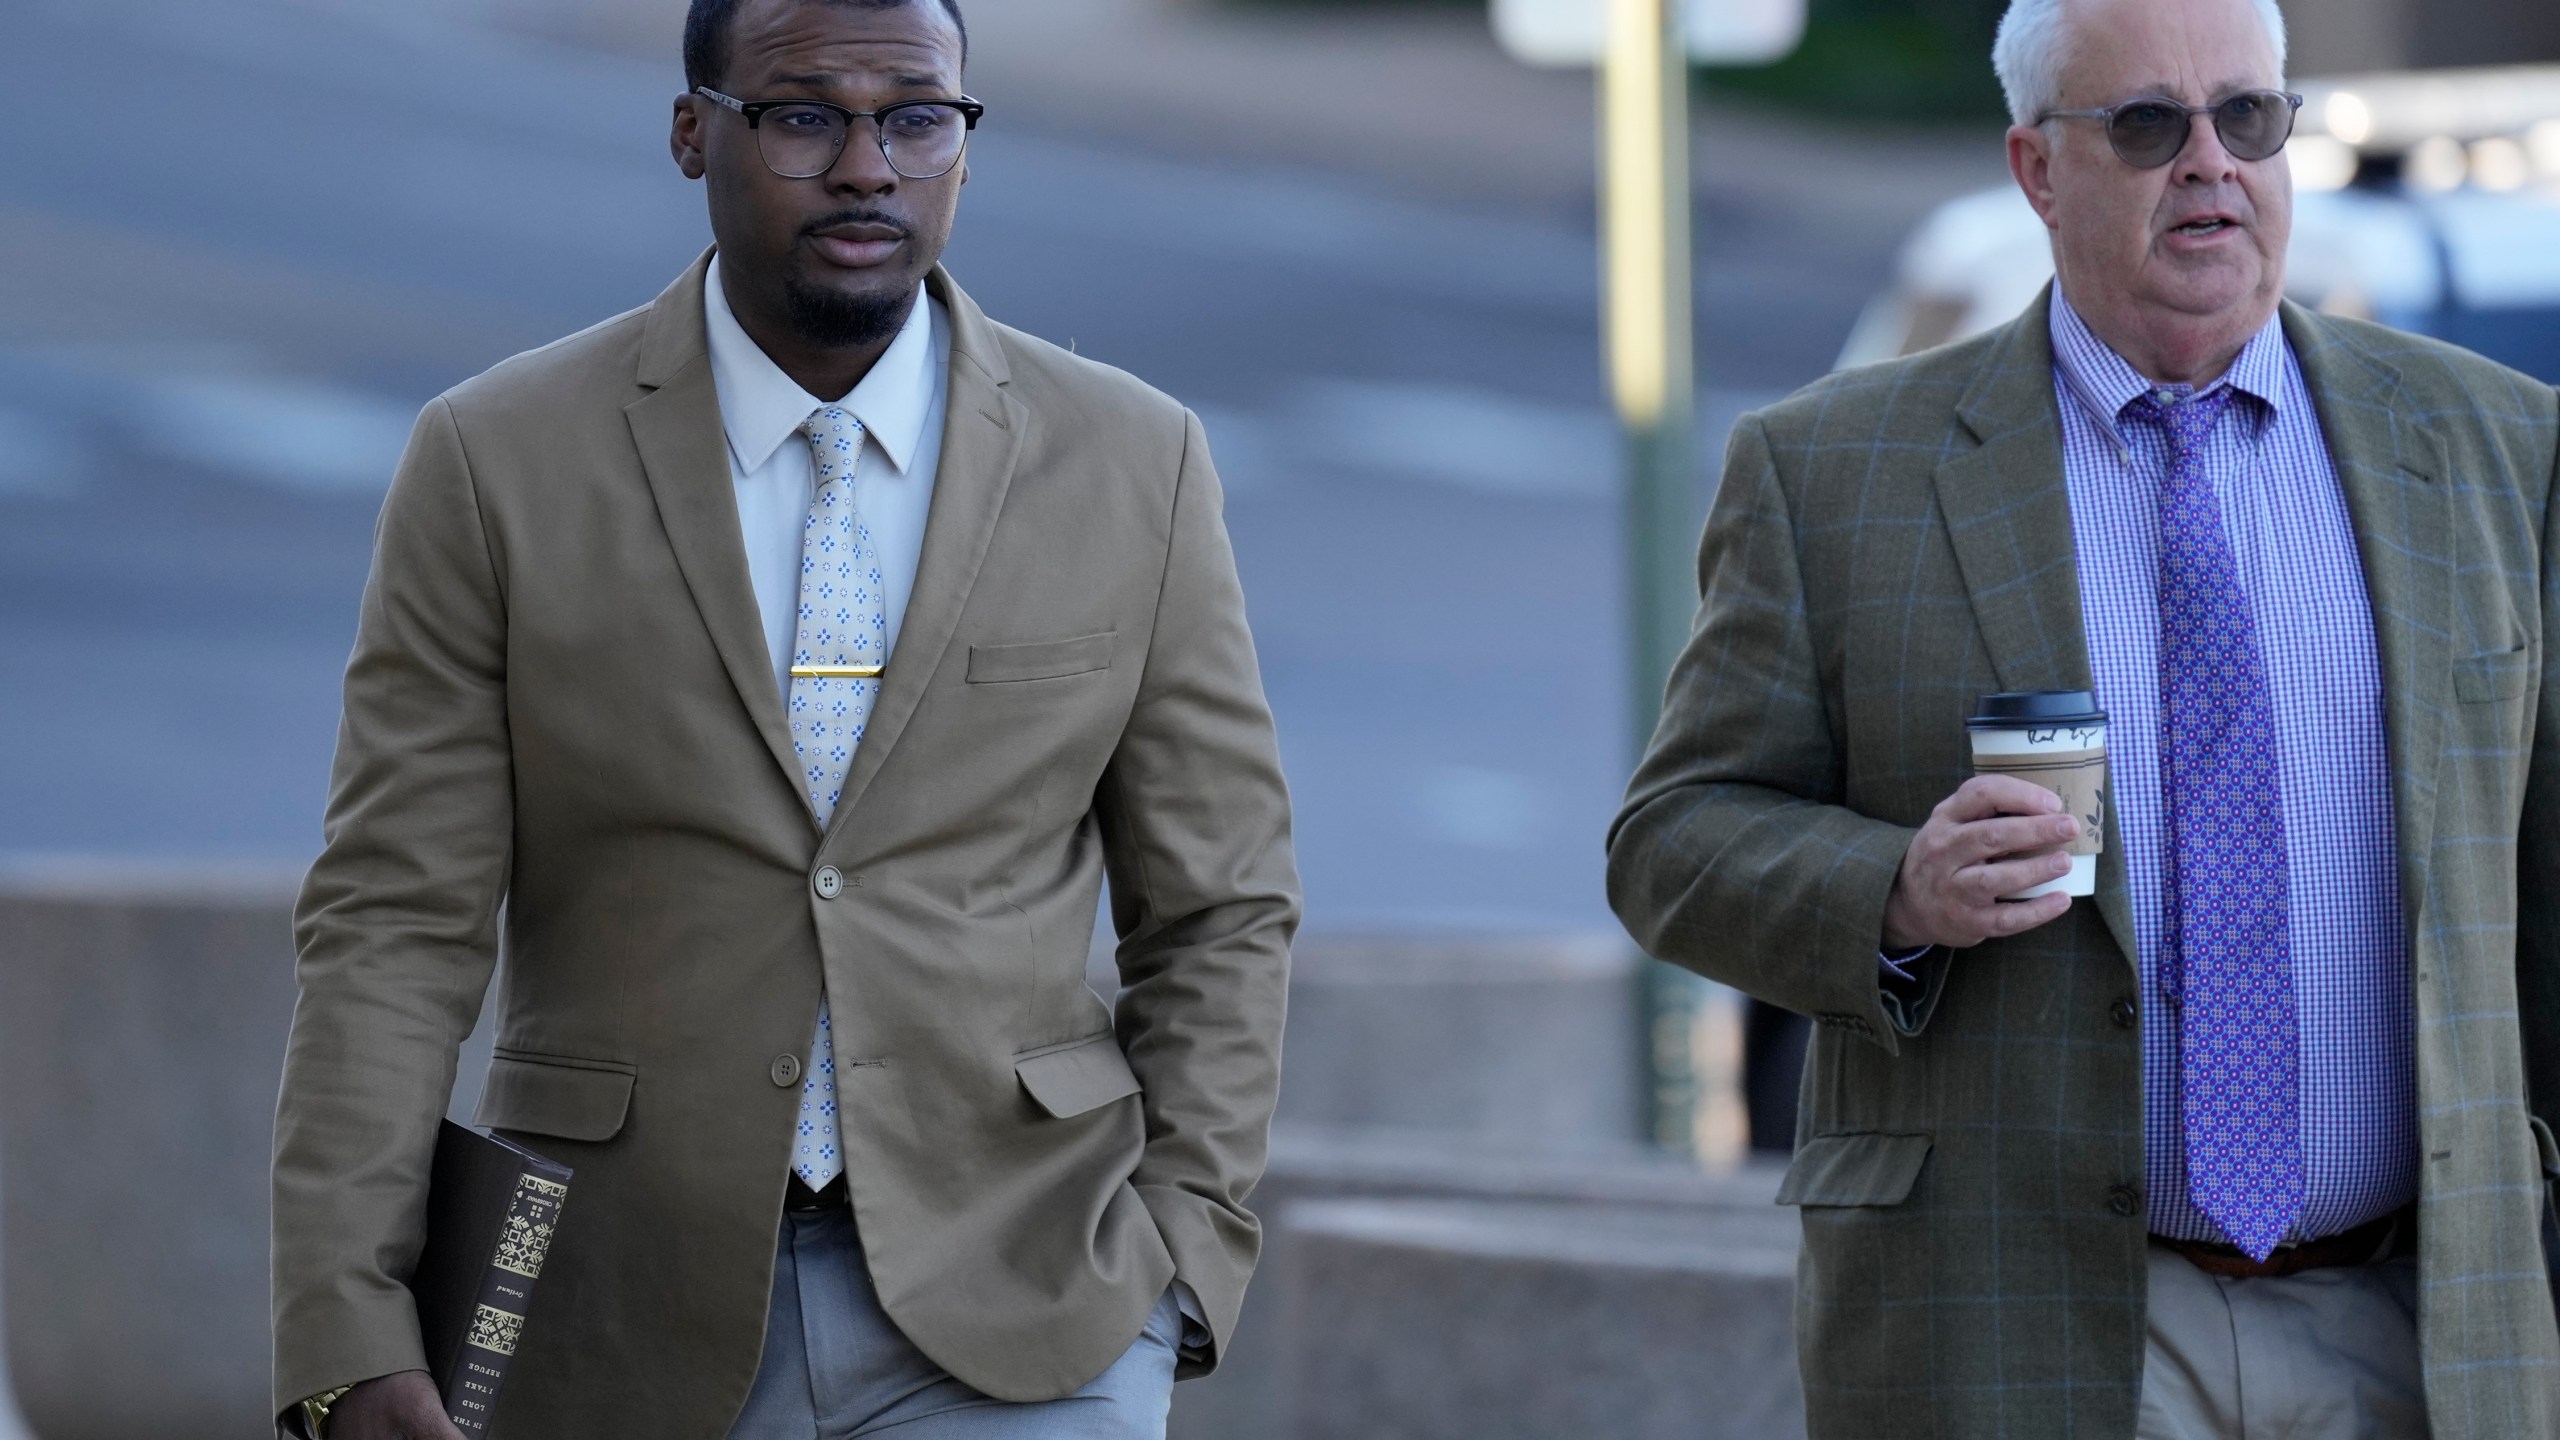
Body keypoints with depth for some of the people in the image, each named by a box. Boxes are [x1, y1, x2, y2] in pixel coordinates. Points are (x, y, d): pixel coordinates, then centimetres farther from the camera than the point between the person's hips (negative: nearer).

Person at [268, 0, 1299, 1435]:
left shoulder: (1135, 465, 3)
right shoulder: (500, 466, 0)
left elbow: (1219, 912, 9)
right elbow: (398, 926, -3)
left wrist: (1181, 1264, -2)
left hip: (1000, 1316, 0)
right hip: (640, 1323, 1)